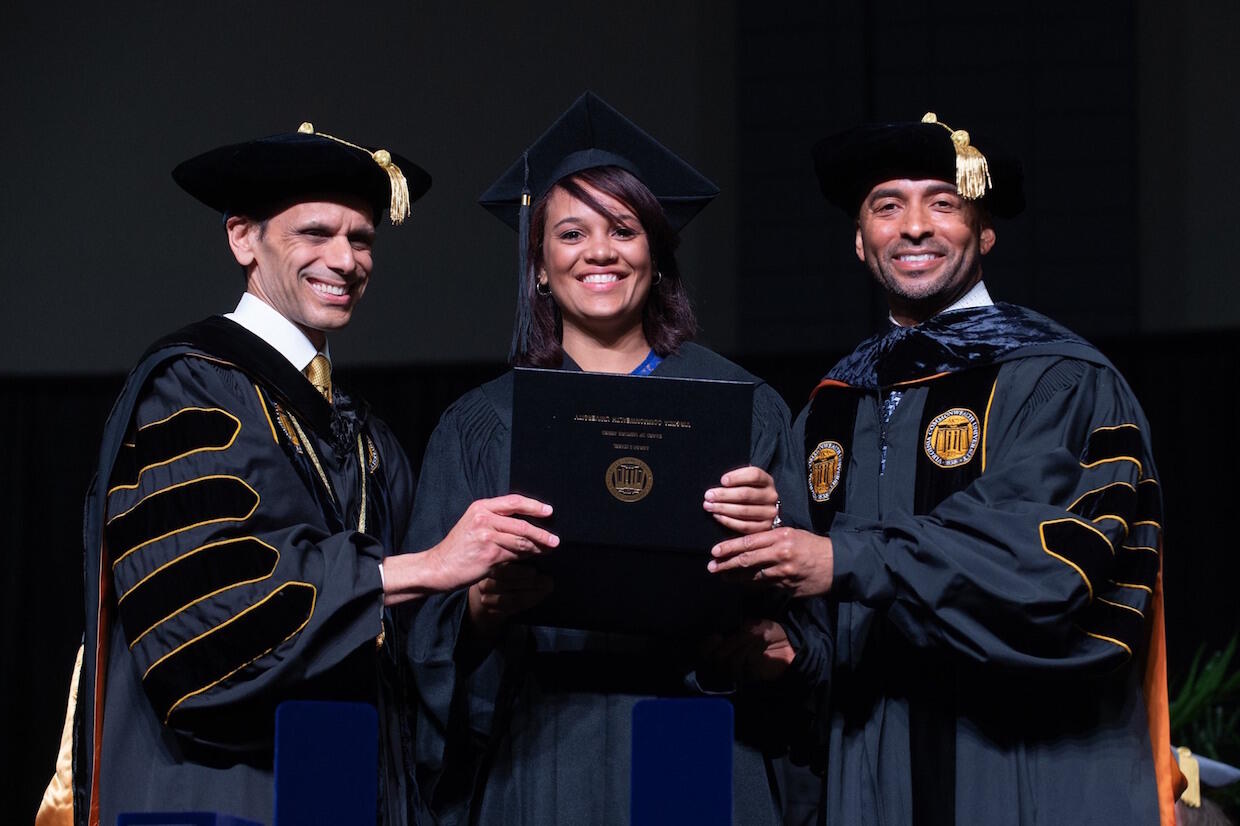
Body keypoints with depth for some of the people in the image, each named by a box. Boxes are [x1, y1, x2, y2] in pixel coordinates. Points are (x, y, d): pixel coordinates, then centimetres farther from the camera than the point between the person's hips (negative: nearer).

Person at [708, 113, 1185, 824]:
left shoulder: (1058, 383, -5)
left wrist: (846, 563, -26)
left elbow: (1038, 551, -19)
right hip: (865, 764, 5)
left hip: (1022, 769, -5)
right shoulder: (833, 409, 13)